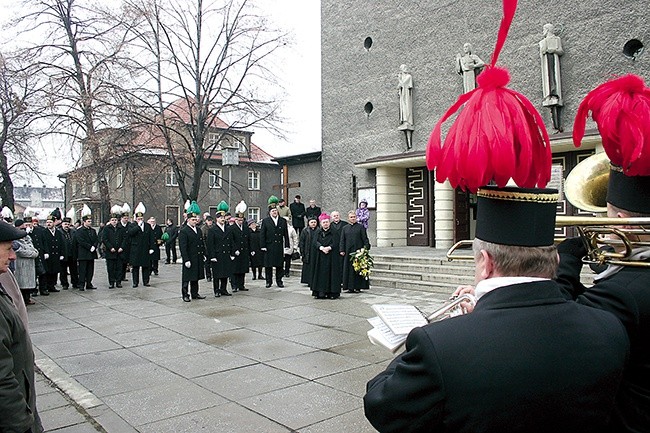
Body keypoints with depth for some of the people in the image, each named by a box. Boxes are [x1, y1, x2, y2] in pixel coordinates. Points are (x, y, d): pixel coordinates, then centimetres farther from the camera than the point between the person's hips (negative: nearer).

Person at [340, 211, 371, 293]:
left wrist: (366, 248, -10)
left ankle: (357, 287, 5)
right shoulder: (345, 228, 13)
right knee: (348, 269, 2)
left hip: (358, 251, -3)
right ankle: (350, 287, 8)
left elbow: (365, 239, 1)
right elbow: (342, 240, 11)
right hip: (348, 252, 3)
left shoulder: (360, 227, 4)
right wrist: (342, 250, 1)